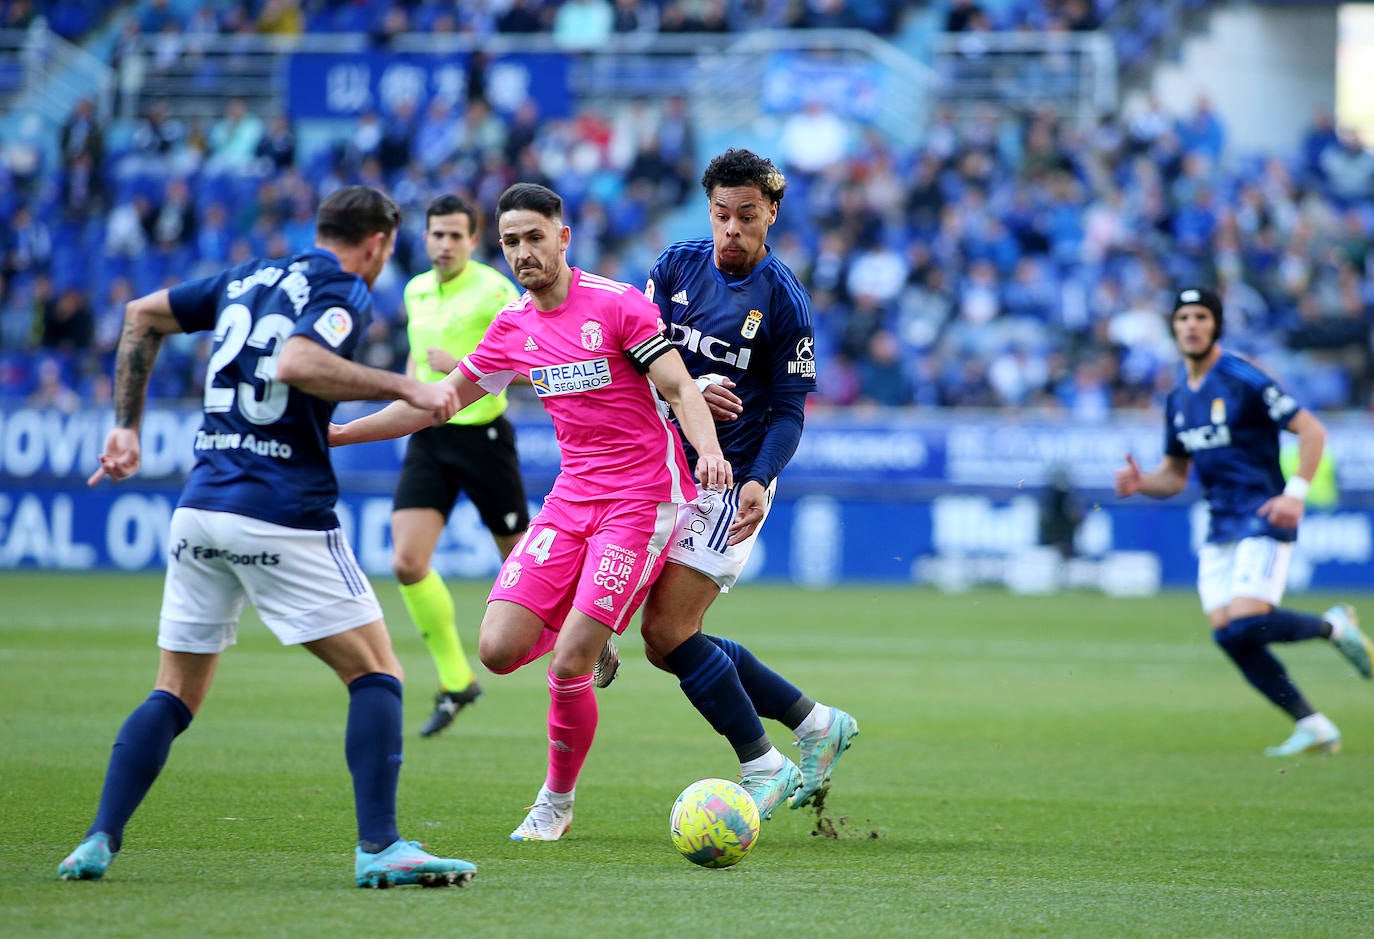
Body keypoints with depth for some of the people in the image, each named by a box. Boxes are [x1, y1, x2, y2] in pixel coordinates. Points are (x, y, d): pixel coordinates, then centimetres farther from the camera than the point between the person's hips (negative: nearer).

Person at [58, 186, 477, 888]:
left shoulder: (250, 278, 19)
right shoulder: (345, 292, -2)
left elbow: (141, 315, 23)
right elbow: (298, 363, -22)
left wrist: (127, 426, 26)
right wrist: (406, 388, -19)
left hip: (200, 508, 7)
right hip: (283, 515, -7)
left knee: (175, 693, 15)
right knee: (376, 674, 1)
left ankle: (98, 843, 4)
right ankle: (379, 849, -9)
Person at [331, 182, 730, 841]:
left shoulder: (616, 304, -9)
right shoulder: (513, 328, 9)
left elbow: (681, 390, -10)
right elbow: (440, 399, 18)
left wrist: (708, 449, -31)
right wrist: (337, 433, 16)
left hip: (642, 497, -6)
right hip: (571, 496, 6)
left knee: (568, 666, -14)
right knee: (499, 650, -10)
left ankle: (558, 801, 9)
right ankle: (589, 640, 23)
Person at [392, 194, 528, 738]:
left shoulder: (494, 290, -11)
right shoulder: (416, 292, 10)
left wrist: (461, 365, -26)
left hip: (482, 436, -5)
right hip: (428, 441, 5)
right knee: (407, 564, -11)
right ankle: (456, 682, 2)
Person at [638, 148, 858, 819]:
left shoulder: (784, 302, -10)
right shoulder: (677, 265, 2)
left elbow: (788, 411, -8)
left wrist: (759, 481, -24)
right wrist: (690, 389, -19)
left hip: (731, 482, -6)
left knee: (668, 633, -14)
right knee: (669, 644, 7)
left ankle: (763, 769, -1)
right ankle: (816, 723, 20)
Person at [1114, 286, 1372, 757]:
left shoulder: (1244, 380, -10)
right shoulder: (1179, 399, 12)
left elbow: (1311, 430, -11)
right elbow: (1174, 475, 20)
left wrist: (1296, 493, -20)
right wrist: (1139, 482, -1)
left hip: (1264, 520, -7)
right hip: (1220, 531, 7)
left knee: (1246, 624, -21)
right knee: (1228, 636, -5)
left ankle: (1334, 626, 6)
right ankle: (1314, 727, 5)